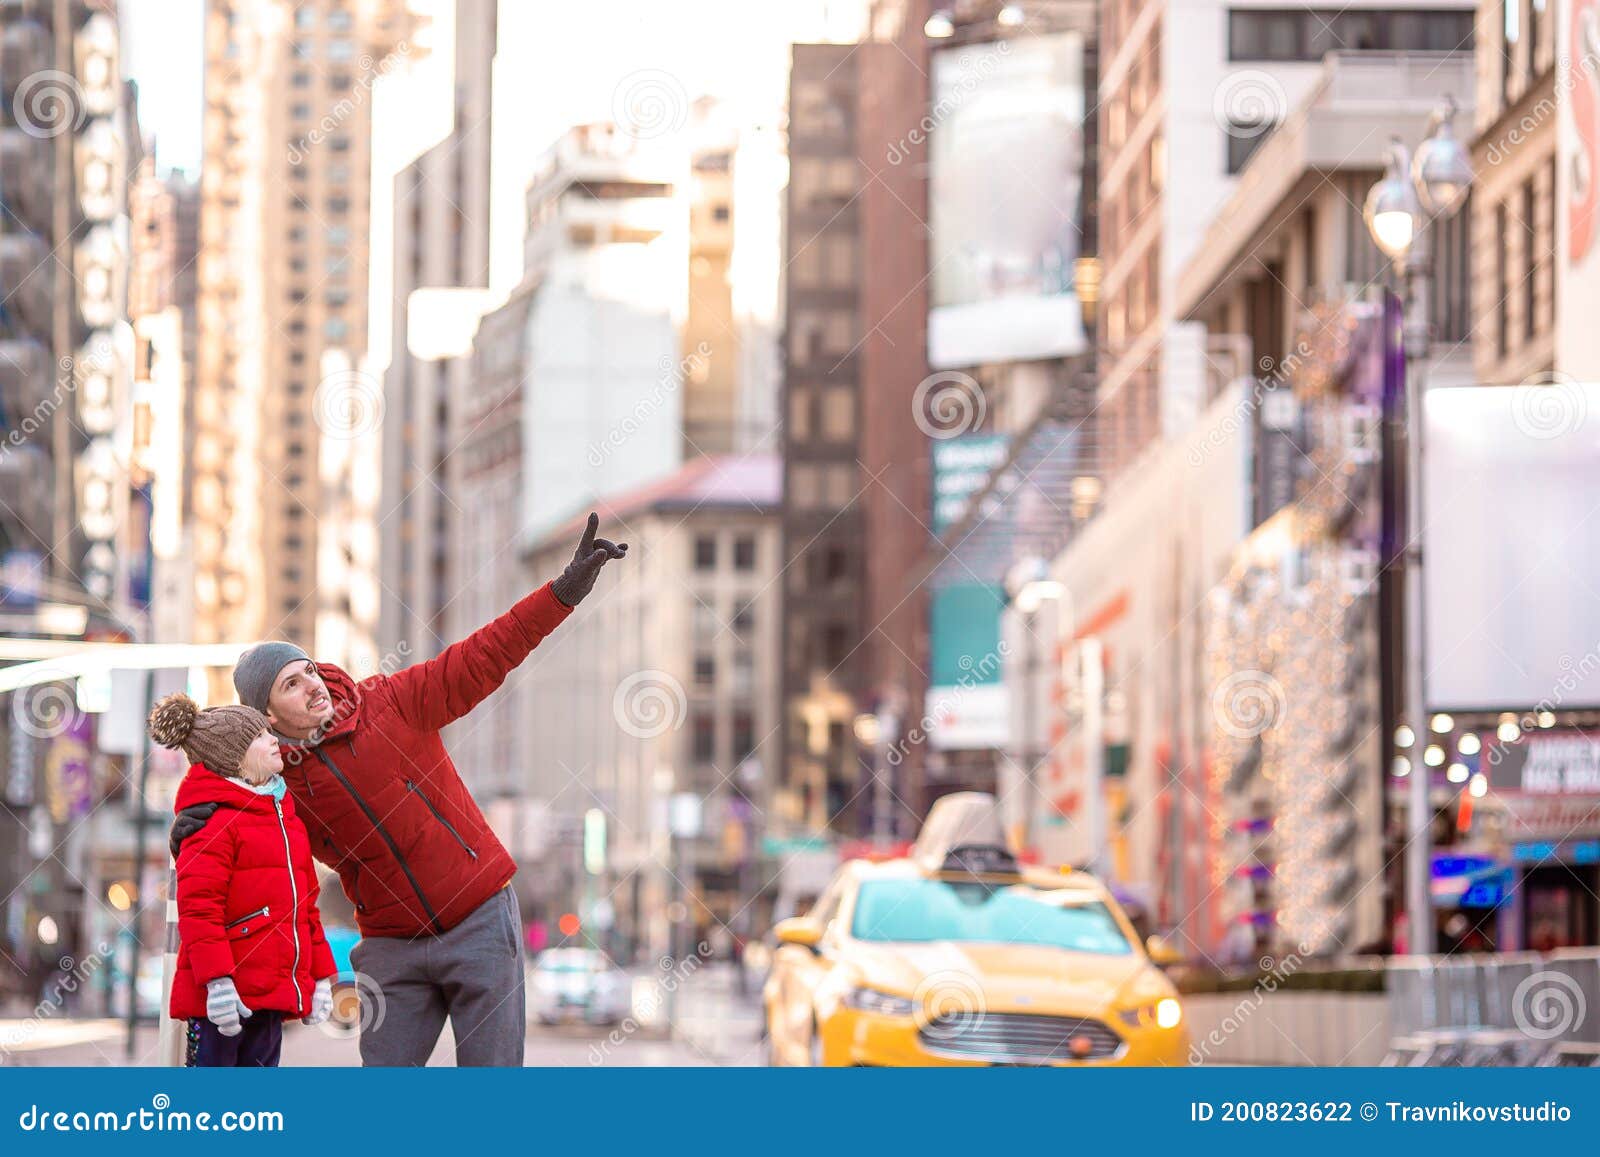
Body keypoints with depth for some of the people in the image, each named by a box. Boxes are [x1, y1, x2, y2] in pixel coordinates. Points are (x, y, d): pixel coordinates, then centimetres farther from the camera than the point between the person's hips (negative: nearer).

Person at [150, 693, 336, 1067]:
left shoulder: (286, 819, 19)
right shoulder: (213, 821, -9)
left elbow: (304, 905, 25)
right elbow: (198, 907, -17)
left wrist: (320, 976, 22)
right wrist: (217, 980, -23)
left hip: (270, 997, 8)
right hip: (223, 994, -8)